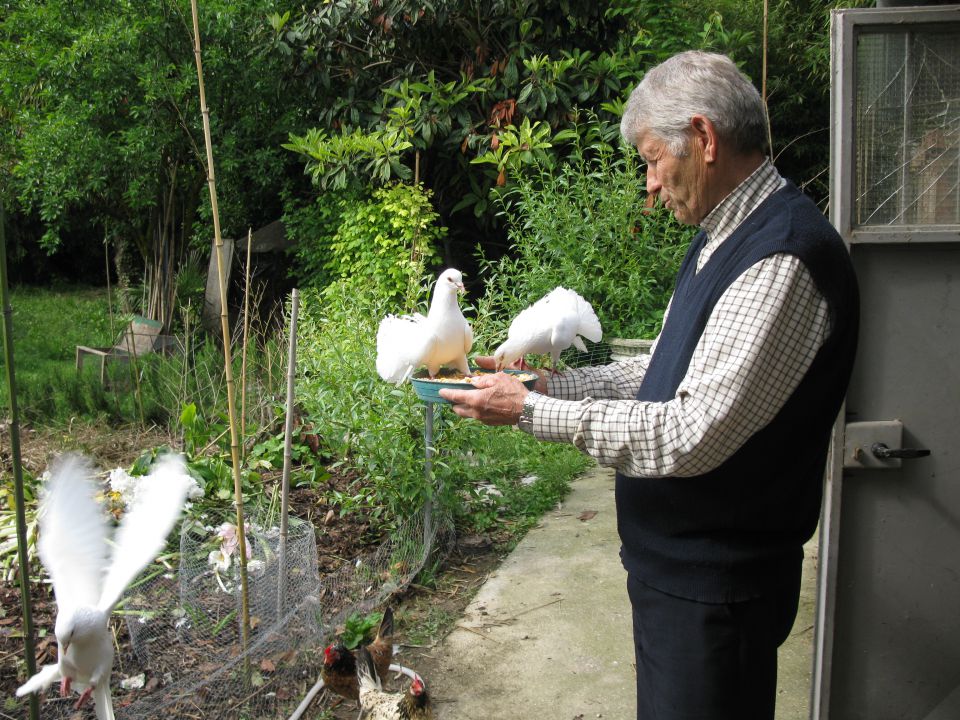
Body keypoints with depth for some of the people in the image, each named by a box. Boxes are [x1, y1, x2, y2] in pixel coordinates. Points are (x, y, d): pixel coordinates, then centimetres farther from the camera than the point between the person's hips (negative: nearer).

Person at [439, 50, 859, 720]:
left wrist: (529, 409, -21)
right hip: (677, 563, 9)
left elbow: (692, 435, -29)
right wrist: (542, 382, 5)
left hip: (715, 584, -9)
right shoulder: (724, 238, 9)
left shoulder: (784, 260, -25)